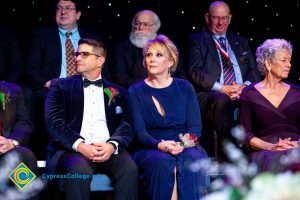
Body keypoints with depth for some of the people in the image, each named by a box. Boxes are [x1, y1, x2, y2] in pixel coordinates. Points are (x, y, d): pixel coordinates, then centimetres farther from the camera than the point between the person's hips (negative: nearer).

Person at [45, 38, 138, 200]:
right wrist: (80, 145, -15)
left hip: (109, 150, 2)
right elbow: (54, 121, 2)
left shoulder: (118, 92, 21)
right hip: (73, 149, -1)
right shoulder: (61, 86, 16)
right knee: (80, 170, -35)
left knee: (129, 168, -30)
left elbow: (126, 124, 9)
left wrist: (112, 145, -15)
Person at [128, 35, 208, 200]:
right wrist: (160, 145, -23)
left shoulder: (184, 88, 12)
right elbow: (139, 131, -2)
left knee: (192, 160, -33)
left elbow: (195, 126, 4)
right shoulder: (136, 92, 9)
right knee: (162, 162, -35)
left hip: (184, 147, 1)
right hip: (150, 150, -1)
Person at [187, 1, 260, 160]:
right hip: (210, 95, -3)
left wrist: (245, 86, -8)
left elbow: (254, 71, 17)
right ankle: (226, 155, -34)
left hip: (243, 93, 3)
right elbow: (196, 72, -1)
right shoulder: (196, 40, 15)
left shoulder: (241, 42, 28)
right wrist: (222, 89, -16)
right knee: (221, 100, -39)